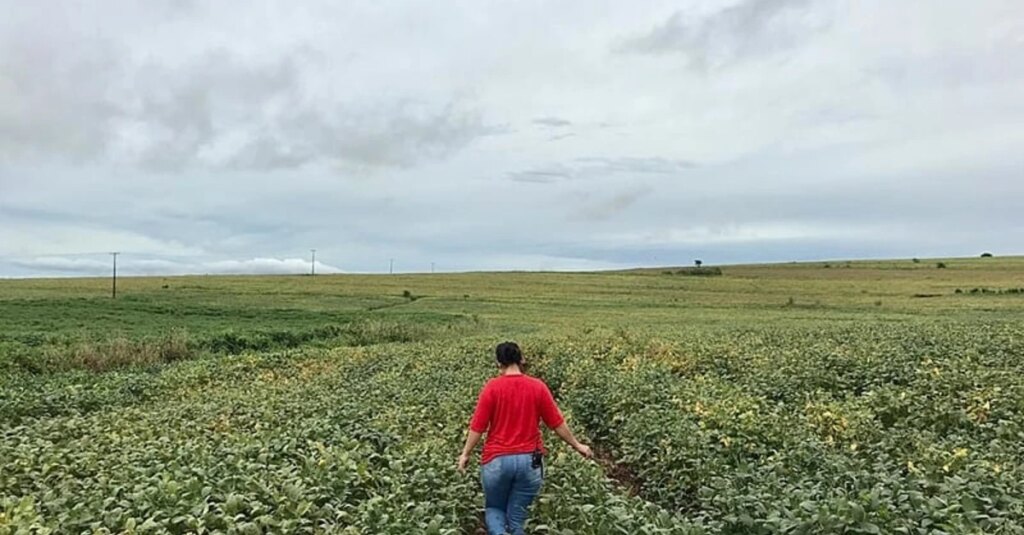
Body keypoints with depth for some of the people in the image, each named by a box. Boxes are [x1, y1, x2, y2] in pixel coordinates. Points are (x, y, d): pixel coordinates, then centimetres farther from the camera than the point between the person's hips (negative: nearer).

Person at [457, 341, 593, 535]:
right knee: (516, 517, 14)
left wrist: (466, 453, 7)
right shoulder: (538, 387, -3)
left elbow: (478, 426, -7)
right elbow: (557, 423, 2)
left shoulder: (492, 387, -9)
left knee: (493, 509, 20)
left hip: (497, 460, -1)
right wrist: (576, 445, 16)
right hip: (529, 461, 2)